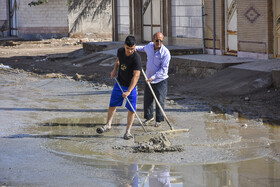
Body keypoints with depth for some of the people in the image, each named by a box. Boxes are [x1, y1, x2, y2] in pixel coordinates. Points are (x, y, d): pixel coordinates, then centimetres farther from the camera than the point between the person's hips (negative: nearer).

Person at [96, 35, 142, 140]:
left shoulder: (136, 58, -28)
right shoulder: (120, 51, -9)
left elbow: (136, 76, -34)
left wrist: (128, 91, -40)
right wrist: (115, 69, 1)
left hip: (131, 86, -5)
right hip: (119, 83, 5)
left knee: (131, 109, -1)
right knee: (112, 105, 11)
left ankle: (128, 131, 12)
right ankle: (108, 125, 28)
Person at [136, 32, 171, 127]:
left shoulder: (165, 52, -21)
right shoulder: (150, 46, -2)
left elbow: (164, 69, -21)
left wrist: (153, 77, -26)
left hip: (160, 80, -6)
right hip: (149, 79, 6)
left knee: (160, 100, -1)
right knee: (147, 99, 12)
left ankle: (159, 120, 10)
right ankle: (149, 116, 28)